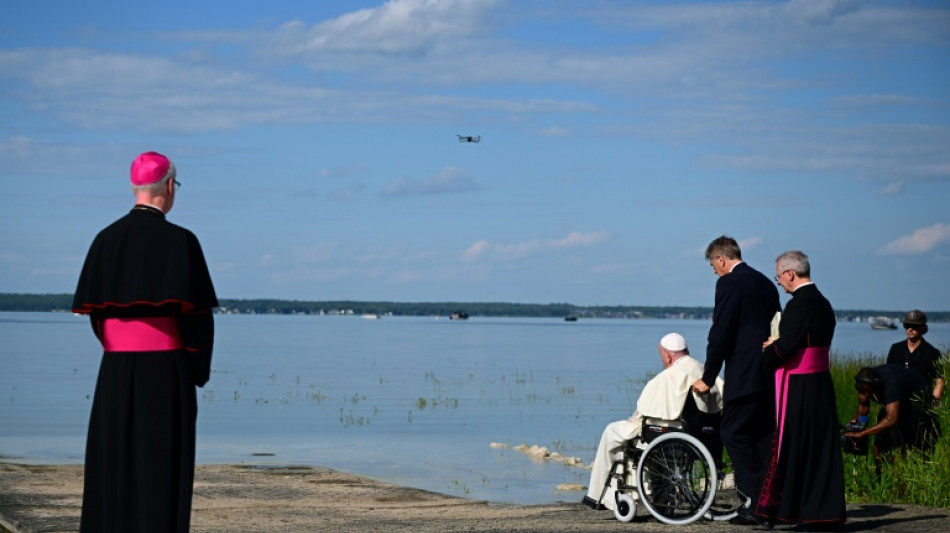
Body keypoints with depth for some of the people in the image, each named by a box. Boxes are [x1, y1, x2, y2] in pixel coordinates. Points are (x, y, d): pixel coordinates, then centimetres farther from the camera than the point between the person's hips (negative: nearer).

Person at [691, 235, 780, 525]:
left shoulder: (729, 283, -8)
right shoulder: (765, 283, 18)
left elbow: (720, 334, -12)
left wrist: (708, 378, -6)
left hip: (745, 375, -9)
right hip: (770, 373, 9)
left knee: (733, 434, -4)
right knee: (764, 436, 11)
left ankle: (755, 501, -8)